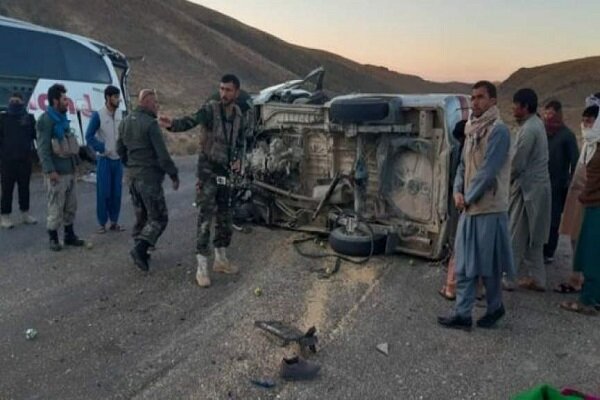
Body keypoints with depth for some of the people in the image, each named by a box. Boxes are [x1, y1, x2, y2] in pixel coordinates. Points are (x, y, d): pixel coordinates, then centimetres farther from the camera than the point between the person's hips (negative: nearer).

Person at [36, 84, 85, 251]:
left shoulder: (63, 118, 15)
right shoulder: (46, 119, -11)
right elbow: (42, 148, -16)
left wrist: (75, 164, 20)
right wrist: (50, 170, -21)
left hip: (70, 170, 8)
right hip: (57, 172, -8)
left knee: (71, 206, 13)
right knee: (56, 207, -1)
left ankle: (69, 235, 24)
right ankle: (53, 238, 10)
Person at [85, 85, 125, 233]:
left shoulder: (120, 114, 5)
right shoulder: (98, 115, -9)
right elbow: (89, 136, -9)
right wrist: (103, 149, -12)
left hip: (118, 159, 4)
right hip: (104, 159, -4)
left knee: (117, 191, 8)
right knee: (103, 192, -1)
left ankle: (114, 222, 18)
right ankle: (102, 223, 9)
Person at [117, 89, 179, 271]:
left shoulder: (125, 122, 10)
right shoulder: (150, 123, -16)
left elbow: (120, 149, 19)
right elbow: (162, 154, -19)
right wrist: (174, 175, -11)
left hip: (132, 176, 8)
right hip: (149, 177, -8)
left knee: (141, 216, 17)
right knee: (158, 218, -2)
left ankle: (141, 253, 20)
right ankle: (140, 248, -16)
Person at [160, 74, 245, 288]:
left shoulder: (238, 114, 6)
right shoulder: (210, 108, -13)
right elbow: (190, 121, -31)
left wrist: (238, 159, 1)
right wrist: (173, 124, -52)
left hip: (225, 172, 6)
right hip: (207, 170, -6)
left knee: (225, 218, 13)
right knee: (205, 218, -7)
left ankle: (221, 260, 30)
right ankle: (202, 268, 0)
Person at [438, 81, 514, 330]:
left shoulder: (498, 130, -14)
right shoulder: (472, 130, 12)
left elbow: (488, 171, -19)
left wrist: (468, 198, -11)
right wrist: (458, 192, -1)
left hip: (489, 209, -8)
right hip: (470, 208, 8)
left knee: (488, 265, 4)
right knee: (464, 265, 11)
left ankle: (495, 308, 21)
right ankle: (462, 314, 20)